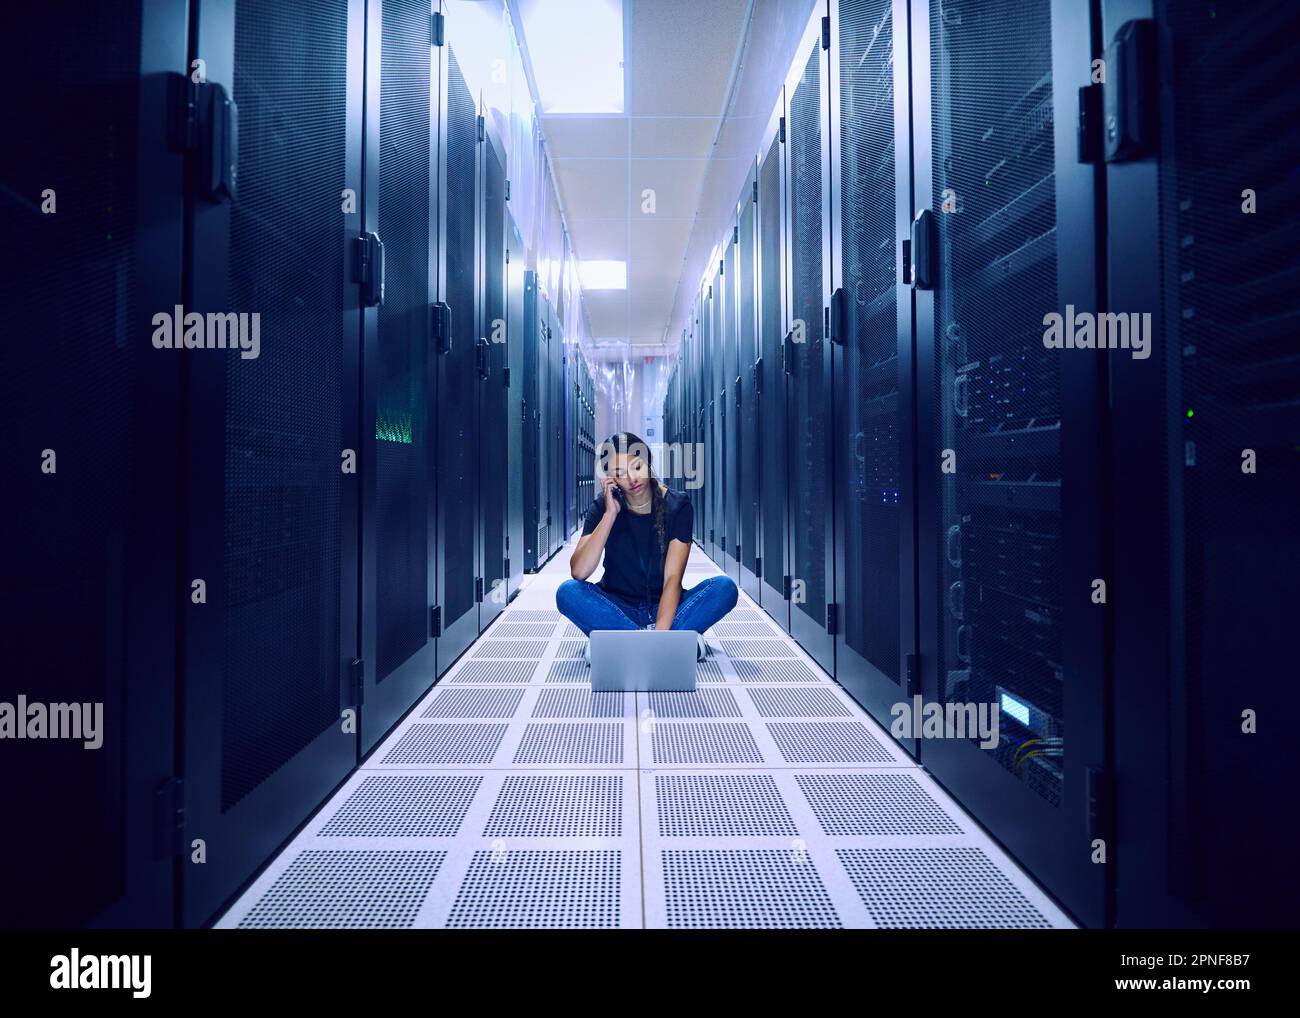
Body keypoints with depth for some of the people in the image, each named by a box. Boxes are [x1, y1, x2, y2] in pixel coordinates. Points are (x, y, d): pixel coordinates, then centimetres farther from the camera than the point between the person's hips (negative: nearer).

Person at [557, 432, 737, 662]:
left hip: (665, 607, 0)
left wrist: (659, 634, -33)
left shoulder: (677, 505, -9)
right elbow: (579, 572, -20)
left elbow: (673, 578, -18)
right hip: (618, 608, 0)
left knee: (725, 587, -26)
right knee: (568, 592, -29)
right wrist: (610, 514, -24)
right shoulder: (603, 506, -7)